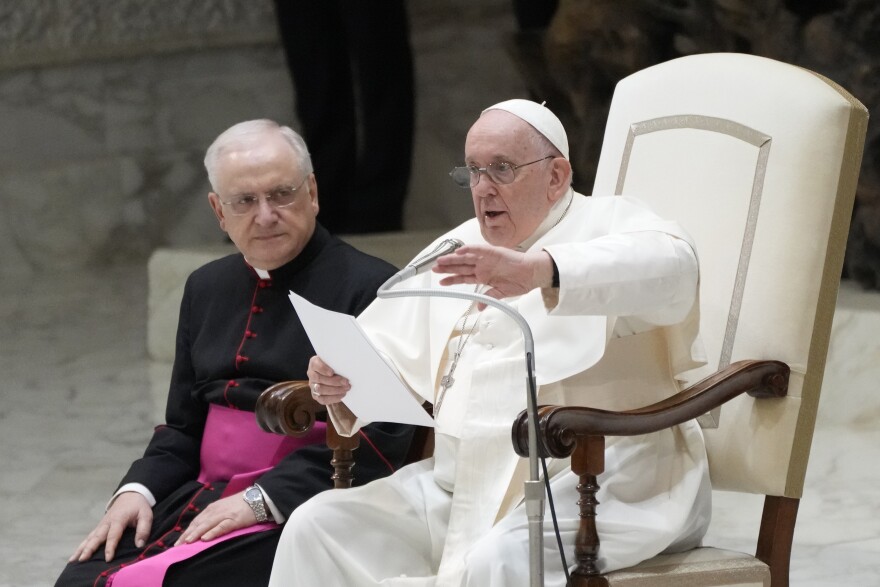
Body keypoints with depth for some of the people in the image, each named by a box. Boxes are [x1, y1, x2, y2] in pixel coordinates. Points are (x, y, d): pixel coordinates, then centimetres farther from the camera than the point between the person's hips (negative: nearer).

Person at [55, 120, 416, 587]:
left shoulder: (369, 287, -5)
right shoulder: (207, 288, 19)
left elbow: (382, 436, -13)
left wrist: (261, 499, -17)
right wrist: (138, 490, 3)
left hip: (293, 511, -6)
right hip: (200, 496, 6)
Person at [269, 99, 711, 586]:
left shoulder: (609, 222, 1)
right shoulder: (454, 251, 23)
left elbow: (670, 265, -23)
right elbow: (387, 347, 20)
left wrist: (536, 272, -37)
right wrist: (343, 383, -5)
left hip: (595, 486, -7)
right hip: (460, 487, 7)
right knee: (316, 529, -10)